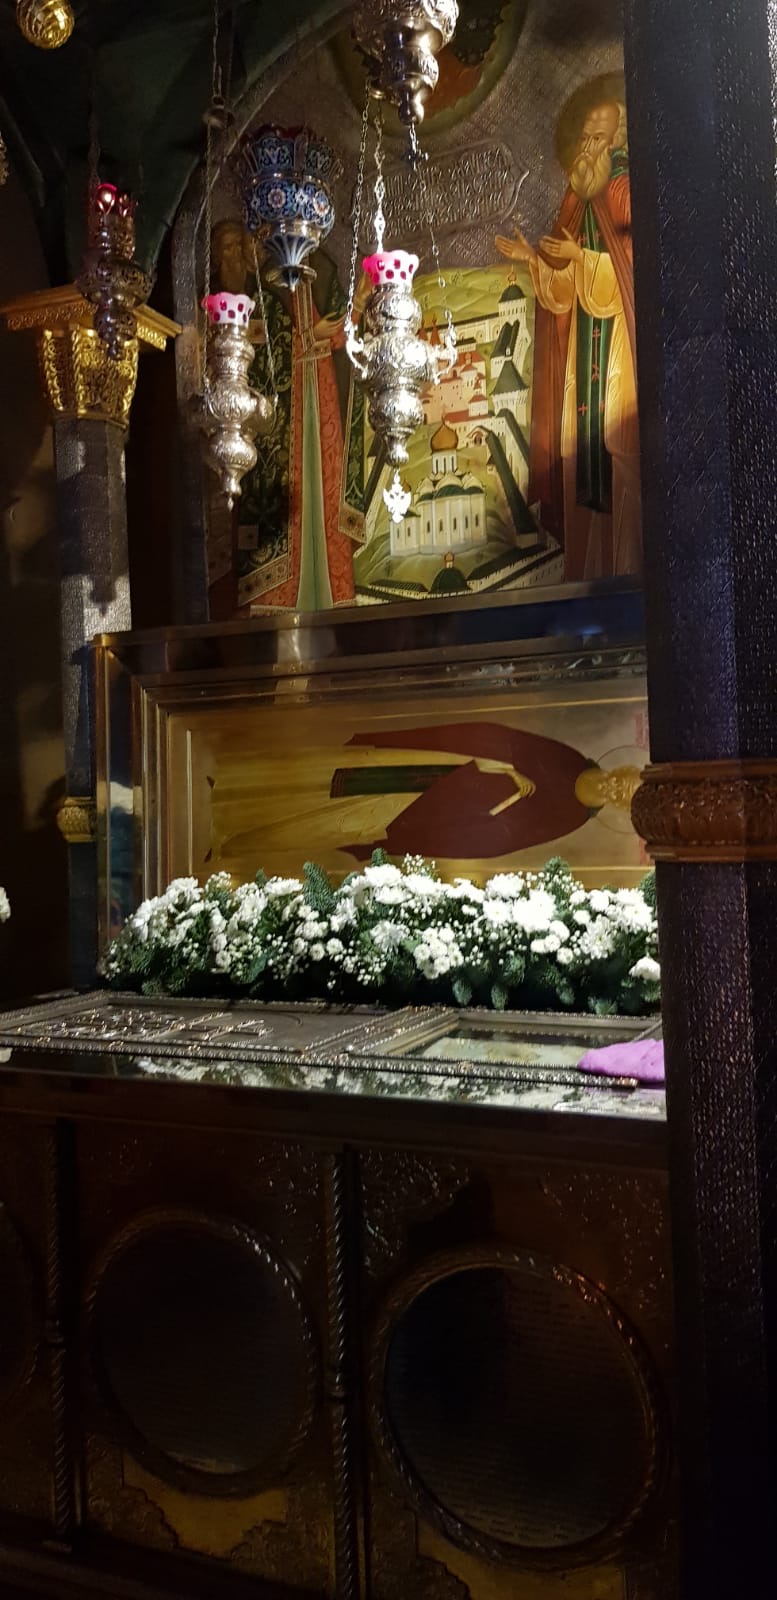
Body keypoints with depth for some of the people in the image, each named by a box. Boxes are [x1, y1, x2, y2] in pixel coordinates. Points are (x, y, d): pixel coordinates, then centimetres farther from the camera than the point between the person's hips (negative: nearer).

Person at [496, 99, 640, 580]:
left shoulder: (630, 192, -3)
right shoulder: (579, 200, 18)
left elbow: (636, 263, -13)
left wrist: (582, 257, -17)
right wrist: (535, 258, 6)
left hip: (621, 332, -7)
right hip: (584, 336, 7)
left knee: (618, 428, -11)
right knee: (583, 433, 3)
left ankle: (630, 565, -8)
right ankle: (592, 566, 7)